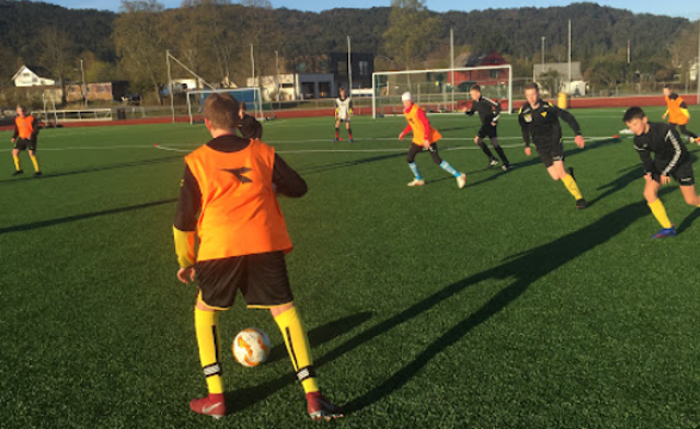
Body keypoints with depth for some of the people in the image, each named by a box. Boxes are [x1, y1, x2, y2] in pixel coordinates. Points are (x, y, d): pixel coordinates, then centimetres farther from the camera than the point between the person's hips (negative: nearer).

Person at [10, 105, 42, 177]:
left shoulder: (32, 119, -12)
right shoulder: (17, 119, 5)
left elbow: (36, 129, -14)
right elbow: (17, 130, 15)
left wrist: (32, 135, -31)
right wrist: (14, 137, 0)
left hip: (30, 138, -6)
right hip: (21, 138, 6)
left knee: (31, 153, -20)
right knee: (15, 151, 4)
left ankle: (37, 171, -11)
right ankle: (18, 169, 19)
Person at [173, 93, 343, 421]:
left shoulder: (196, 162, 2)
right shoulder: (262, 153, 5)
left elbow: (183, 219, 3)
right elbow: (298, 188, 10)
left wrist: (185, 261, 15)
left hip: (218, 249, -1)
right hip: (265, 246, 1)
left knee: (204, 311, 21)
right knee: (285, 310, 7)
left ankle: (215, 398, 18)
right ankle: (313, 398, 2)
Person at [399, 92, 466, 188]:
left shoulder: (417, 110, -19)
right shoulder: (406, 111, 7)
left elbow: (427, 124, -22)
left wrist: (426, 139, -26)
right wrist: (404, 132, 15)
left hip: (428, 139, -8)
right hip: (418, 139, 8)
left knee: (437, 160, -12)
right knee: (409, 158, 6)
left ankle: (459, 176, -5)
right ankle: (419, 179, 25)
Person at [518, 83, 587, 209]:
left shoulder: (548, 107, -14)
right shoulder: (523, 112, -4)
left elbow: (568, 117, -7)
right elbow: (524, 128, 16)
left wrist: (578, 134, -14)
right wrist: (527, 145, 19)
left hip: (555, 143, -3)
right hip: (541, 148, 3)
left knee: (560, 172, -18)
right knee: (556, 177, -7)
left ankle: (579, 198, -6)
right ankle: (569, 174, 29)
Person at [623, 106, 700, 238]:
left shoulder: (665, 130, -32)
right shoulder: (638, 141, -14)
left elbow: (678, 152, -24)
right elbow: (645, 159, -2)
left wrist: (666, 172, -24)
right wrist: (648, 172, -22)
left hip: (679, 162, -5)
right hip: (661, 162, 5)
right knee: (649, 193, -10)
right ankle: (668, 228, 2)